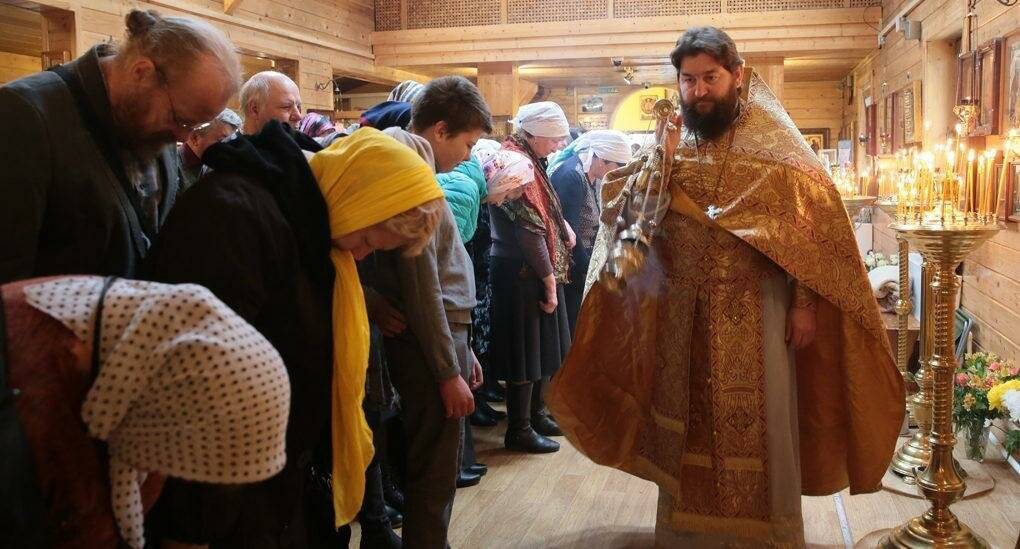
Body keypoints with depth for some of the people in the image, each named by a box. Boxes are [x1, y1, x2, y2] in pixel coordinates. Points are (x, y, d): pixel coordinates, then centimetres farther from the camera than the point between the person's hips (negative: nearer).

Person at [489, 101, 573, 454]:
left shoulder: (528, 158, 12)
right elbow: (529, 227, -21)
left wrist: (562, 224, 3)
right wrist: (549, 279, -18)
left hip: (535, 270, 10)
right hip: (522, 273, -10)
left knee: (543, 345, 17)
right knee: (526, 348, -2)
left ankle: (536, 413, 31)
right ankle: (519, 429, 9)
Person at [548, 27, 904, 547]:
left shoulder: (775, 142, -4)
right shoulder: (671, 141, 6)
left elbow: (810, 226, -5)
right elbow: (633, 218, 1)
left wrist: (804, 305, -11)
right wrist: (660, 158, -13)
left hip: (755, 311, -3)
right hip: (681, 312, 3)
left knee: (756, 427, 3)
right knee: (687, 424, 12)